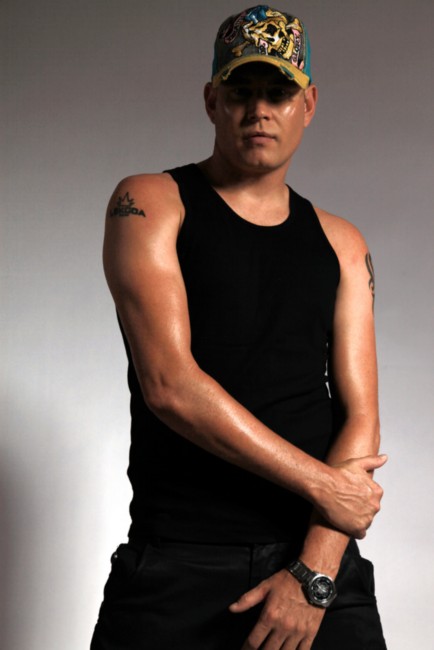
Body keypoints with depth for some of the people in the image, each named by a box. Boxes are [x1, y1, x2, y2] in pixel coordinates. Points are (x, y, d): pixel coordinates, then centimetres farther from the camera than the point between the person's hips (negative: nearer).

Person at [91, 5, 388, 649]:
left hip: (319, 557, 3)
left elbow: (360, 417, 2)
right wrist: (318, 482, -12)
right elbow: (169, 384, -13)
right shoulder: (150, 204, -1)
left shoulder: (339, 243, 10)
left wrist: (315, 575, -10)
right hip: (178, 565, -3)